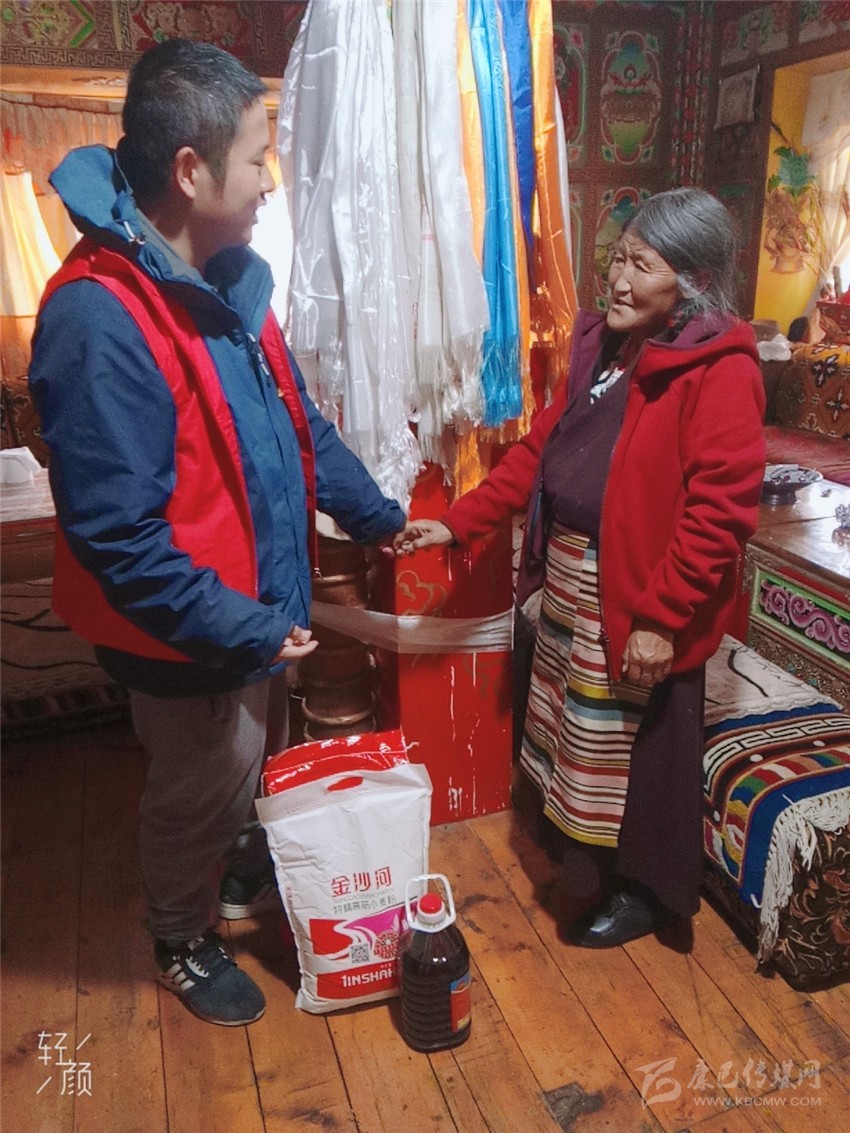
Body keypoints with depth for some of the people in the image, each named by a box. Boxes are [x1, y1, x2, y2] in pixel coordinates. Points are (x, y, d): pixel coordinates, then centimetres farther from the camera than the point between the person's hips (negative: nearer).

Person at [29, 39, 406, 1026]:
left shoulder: (222, 278, 2)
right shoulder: (99, 320, -27)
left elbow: (298, 422, 10)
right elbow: (115, 533, -28)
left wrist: (374, 516, 13)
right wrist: (244, 629, -24)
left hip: (259, 603, 8)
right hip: (188, 638, -8)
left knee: (254, 761, 28)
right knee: (197, 793, 16)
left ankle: (244, 874, 58)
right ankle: (180, 943, 45)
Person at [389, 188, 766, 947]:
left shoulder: (721, 372, -16)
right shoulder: (605, 348, 8)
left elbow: (719, 511, -20)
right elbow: (539, 449, 9)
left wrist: (660, 616, -21)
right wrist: (456, 523, 4)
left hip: (644, 601, -8)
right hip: (571, 584, 8)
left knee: (640, 750, 10)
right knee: (574, 727, 23)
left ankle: (643, 889, 35)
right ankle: (575, 847, 48)